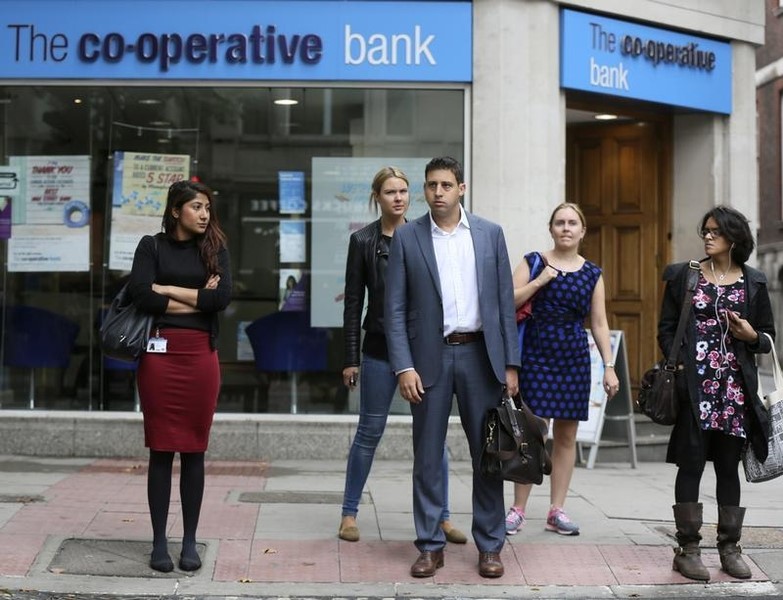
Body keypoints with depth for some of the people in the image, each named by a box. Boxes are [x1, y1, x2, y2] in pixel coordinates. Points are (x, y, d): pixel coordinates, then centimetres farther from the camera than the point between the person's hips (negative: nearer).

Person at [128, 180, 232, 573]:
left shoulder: (214, 248, 9)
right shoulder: (152, 246, 5)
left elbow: (223, 297, -7)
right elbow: (142, 296, -11)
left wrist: (169, 291, -6)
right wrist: (197, 300, -7)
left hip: (201, 354, 2)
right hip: (160, 352, -1)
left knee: (194, 449, 5)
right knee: (161, 449, 2)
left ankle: (190, 541, 12)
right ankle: (159, 542, 9)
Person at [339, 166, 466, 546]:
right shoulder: (363, 241, 1)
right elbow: (353, 302, 1)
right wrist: (350, 358, -2)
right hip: (380, 349, -1)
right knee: (369, 433, 5)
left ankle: (442, 517, 16)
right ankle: (349, 512, 18)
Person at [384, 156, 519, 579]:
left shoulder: (490, 234, 6)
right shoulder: (407, 238, 2)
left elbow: (505, 302, 6)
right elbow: (395, 309, -1)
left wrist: (510, 364, 1)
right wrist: (404, 367, -10)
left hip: (480, 354, 1)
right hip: (430, 357, -1)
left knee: (488, 453, 6)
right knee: (427, 457, 4)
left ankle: (490, 546, 16)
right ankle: (430, 546, 15)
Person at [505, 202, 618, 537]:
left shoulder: (592, 274, 10)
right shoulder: (533, 263, 4)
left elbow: (599, 324, 9)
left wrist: (609, 367, 3)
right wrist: (539, 281, -13)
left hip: (574, 359, 3)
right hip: (535, 356, -3)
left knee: (566, 436, 6)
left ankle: (556, 510, 14)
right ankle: (518, 510, 2)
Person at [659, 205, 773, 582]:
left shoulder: (753, 282, 8)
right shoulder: (683, 275, 4)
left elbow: (768, 337, 13)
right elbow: (666, 329, 5)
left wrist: (750, 335, -8)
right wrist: (678, 364, -8)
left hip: (736, 388, 2)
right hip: (694, 386, -2)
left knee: (729, 466, 8)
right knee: (691, 464, -2)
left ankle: (729, 548, 17)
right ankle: (687, 549, 5)